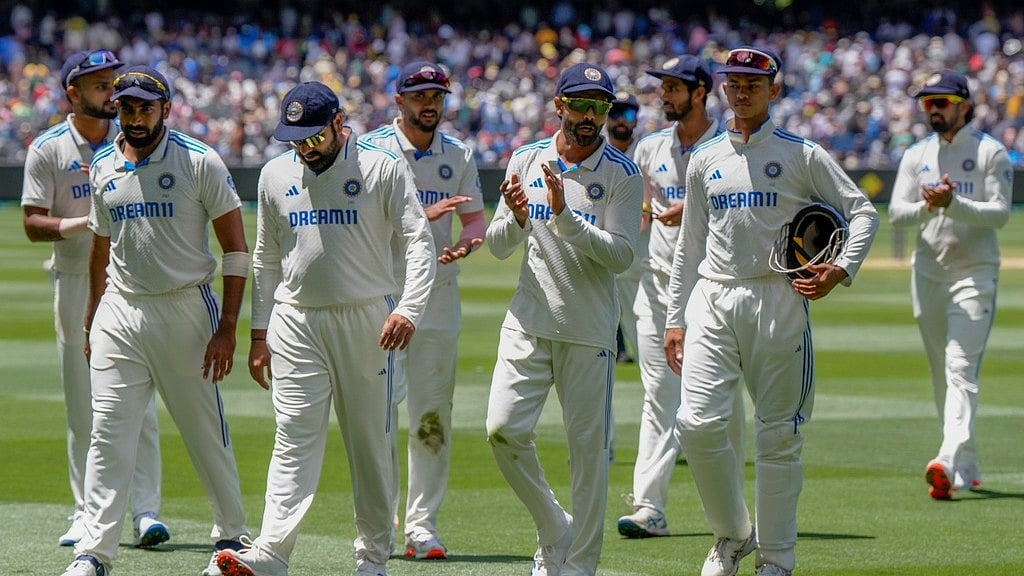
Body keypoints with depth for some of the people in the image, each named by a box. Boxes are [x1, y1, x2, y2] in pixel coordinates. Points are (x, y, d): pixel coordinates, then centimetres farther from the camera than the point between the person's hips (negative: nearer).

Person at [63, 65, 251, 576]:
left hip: (186, 310, -3)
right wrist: (91, 322, 19)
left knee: (206, 432, 4)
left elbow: (236, 249, -5)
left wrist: (227, 326, -11)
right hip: (120, 313, 4)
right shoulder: (103, 168, 10)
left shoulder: (199, 163, -5)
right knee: (108, 433, -4)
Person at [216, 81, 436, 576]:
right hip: (295, 324, 2)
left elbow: (419, 241, -6)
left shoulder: (383, 169, -3)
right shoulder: (275, 175, 9)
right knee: (294, 441, -8)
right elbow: (266, 260, 16)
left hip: (367, 320, -2)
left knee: (371, 442, 3)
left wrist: (409, 309, -20)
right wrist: (259, 334, 11)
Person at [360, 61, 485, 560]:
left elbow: (476, 219, 10)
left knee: (433, 413, 1)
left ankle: (422, 525, 5)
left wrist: (465, 243, -13)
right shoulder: (373, 149, -1)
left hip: (439, 291, 3)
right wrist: (425, 214, -23)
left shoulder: (458, 156, 11)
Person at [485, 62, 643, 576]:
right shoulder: (526, 161, 7)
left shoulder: (622, 174, -3)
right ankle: (553, 529, 12)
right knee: (503, 428, -9)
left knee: (588, 447, -1)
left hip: (590, 332, -3)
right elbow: (498, 247, 6)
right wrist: (518, 217, -15)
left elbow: (621, 256, -12)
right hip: (528, 322, 3)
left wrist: (565, 217, -22)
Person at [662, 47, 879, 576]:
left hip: (778, 300, -3)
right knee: (698, 423, -11)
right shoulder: (704, 159, 14)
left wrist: (841, 269, -11)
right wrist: (675, 318, 15)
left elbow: (862, 212, 4)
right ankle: (732, 534, 11)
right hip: (713, 299, 3)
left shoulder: (802, 155, 3)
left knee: (778, 434, 0)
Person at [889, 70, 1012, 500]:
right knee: (940, 373, 9)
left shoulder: (990, 153, -2)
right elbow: (896, 213, 2)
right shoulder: (916, 156, 11)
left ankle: (949, 462, -30)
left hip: (974, 274, -5)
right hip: (928, 272, 5)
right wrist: (927, 205, -18)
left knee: (961, 368, -17)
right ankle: (967, 468, 20)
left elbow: (1000, 212, -11)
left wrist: (953, 203, -25)